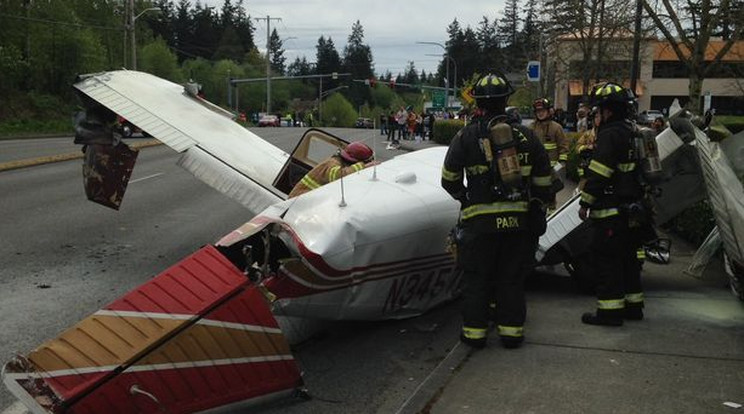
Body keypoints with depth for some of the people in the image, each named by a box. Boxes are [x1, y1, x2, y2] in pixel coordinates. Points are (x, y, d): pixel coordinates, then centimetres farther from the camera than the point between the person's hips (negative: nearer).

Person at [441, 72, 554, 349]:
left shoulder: (467, 136, -4)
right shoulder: (525, 136, 3)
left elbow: (449, 180, 3)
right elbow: (543, 179, 8)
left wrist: (465, 198, 20)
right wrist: (538, 209, 20)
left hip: (480, 220, -2)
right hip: (519, 220, 2)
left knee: (477, 277, 9)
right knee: (512, 278, 12)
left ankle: (474, 331, 15)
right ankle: (511, 330, 18)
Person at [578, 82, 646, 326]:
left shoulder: (610, 135, -16)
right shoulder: (633, 132, 15)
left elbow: (598, 173, -20)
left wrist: (585, 203, -14)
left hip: (611, 209, -10)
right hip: (633, 208, 10)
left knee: (606, 257, -5)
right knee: (627, 256, 17)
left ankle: (610, 310, -3)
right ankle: (633, 304, 25)